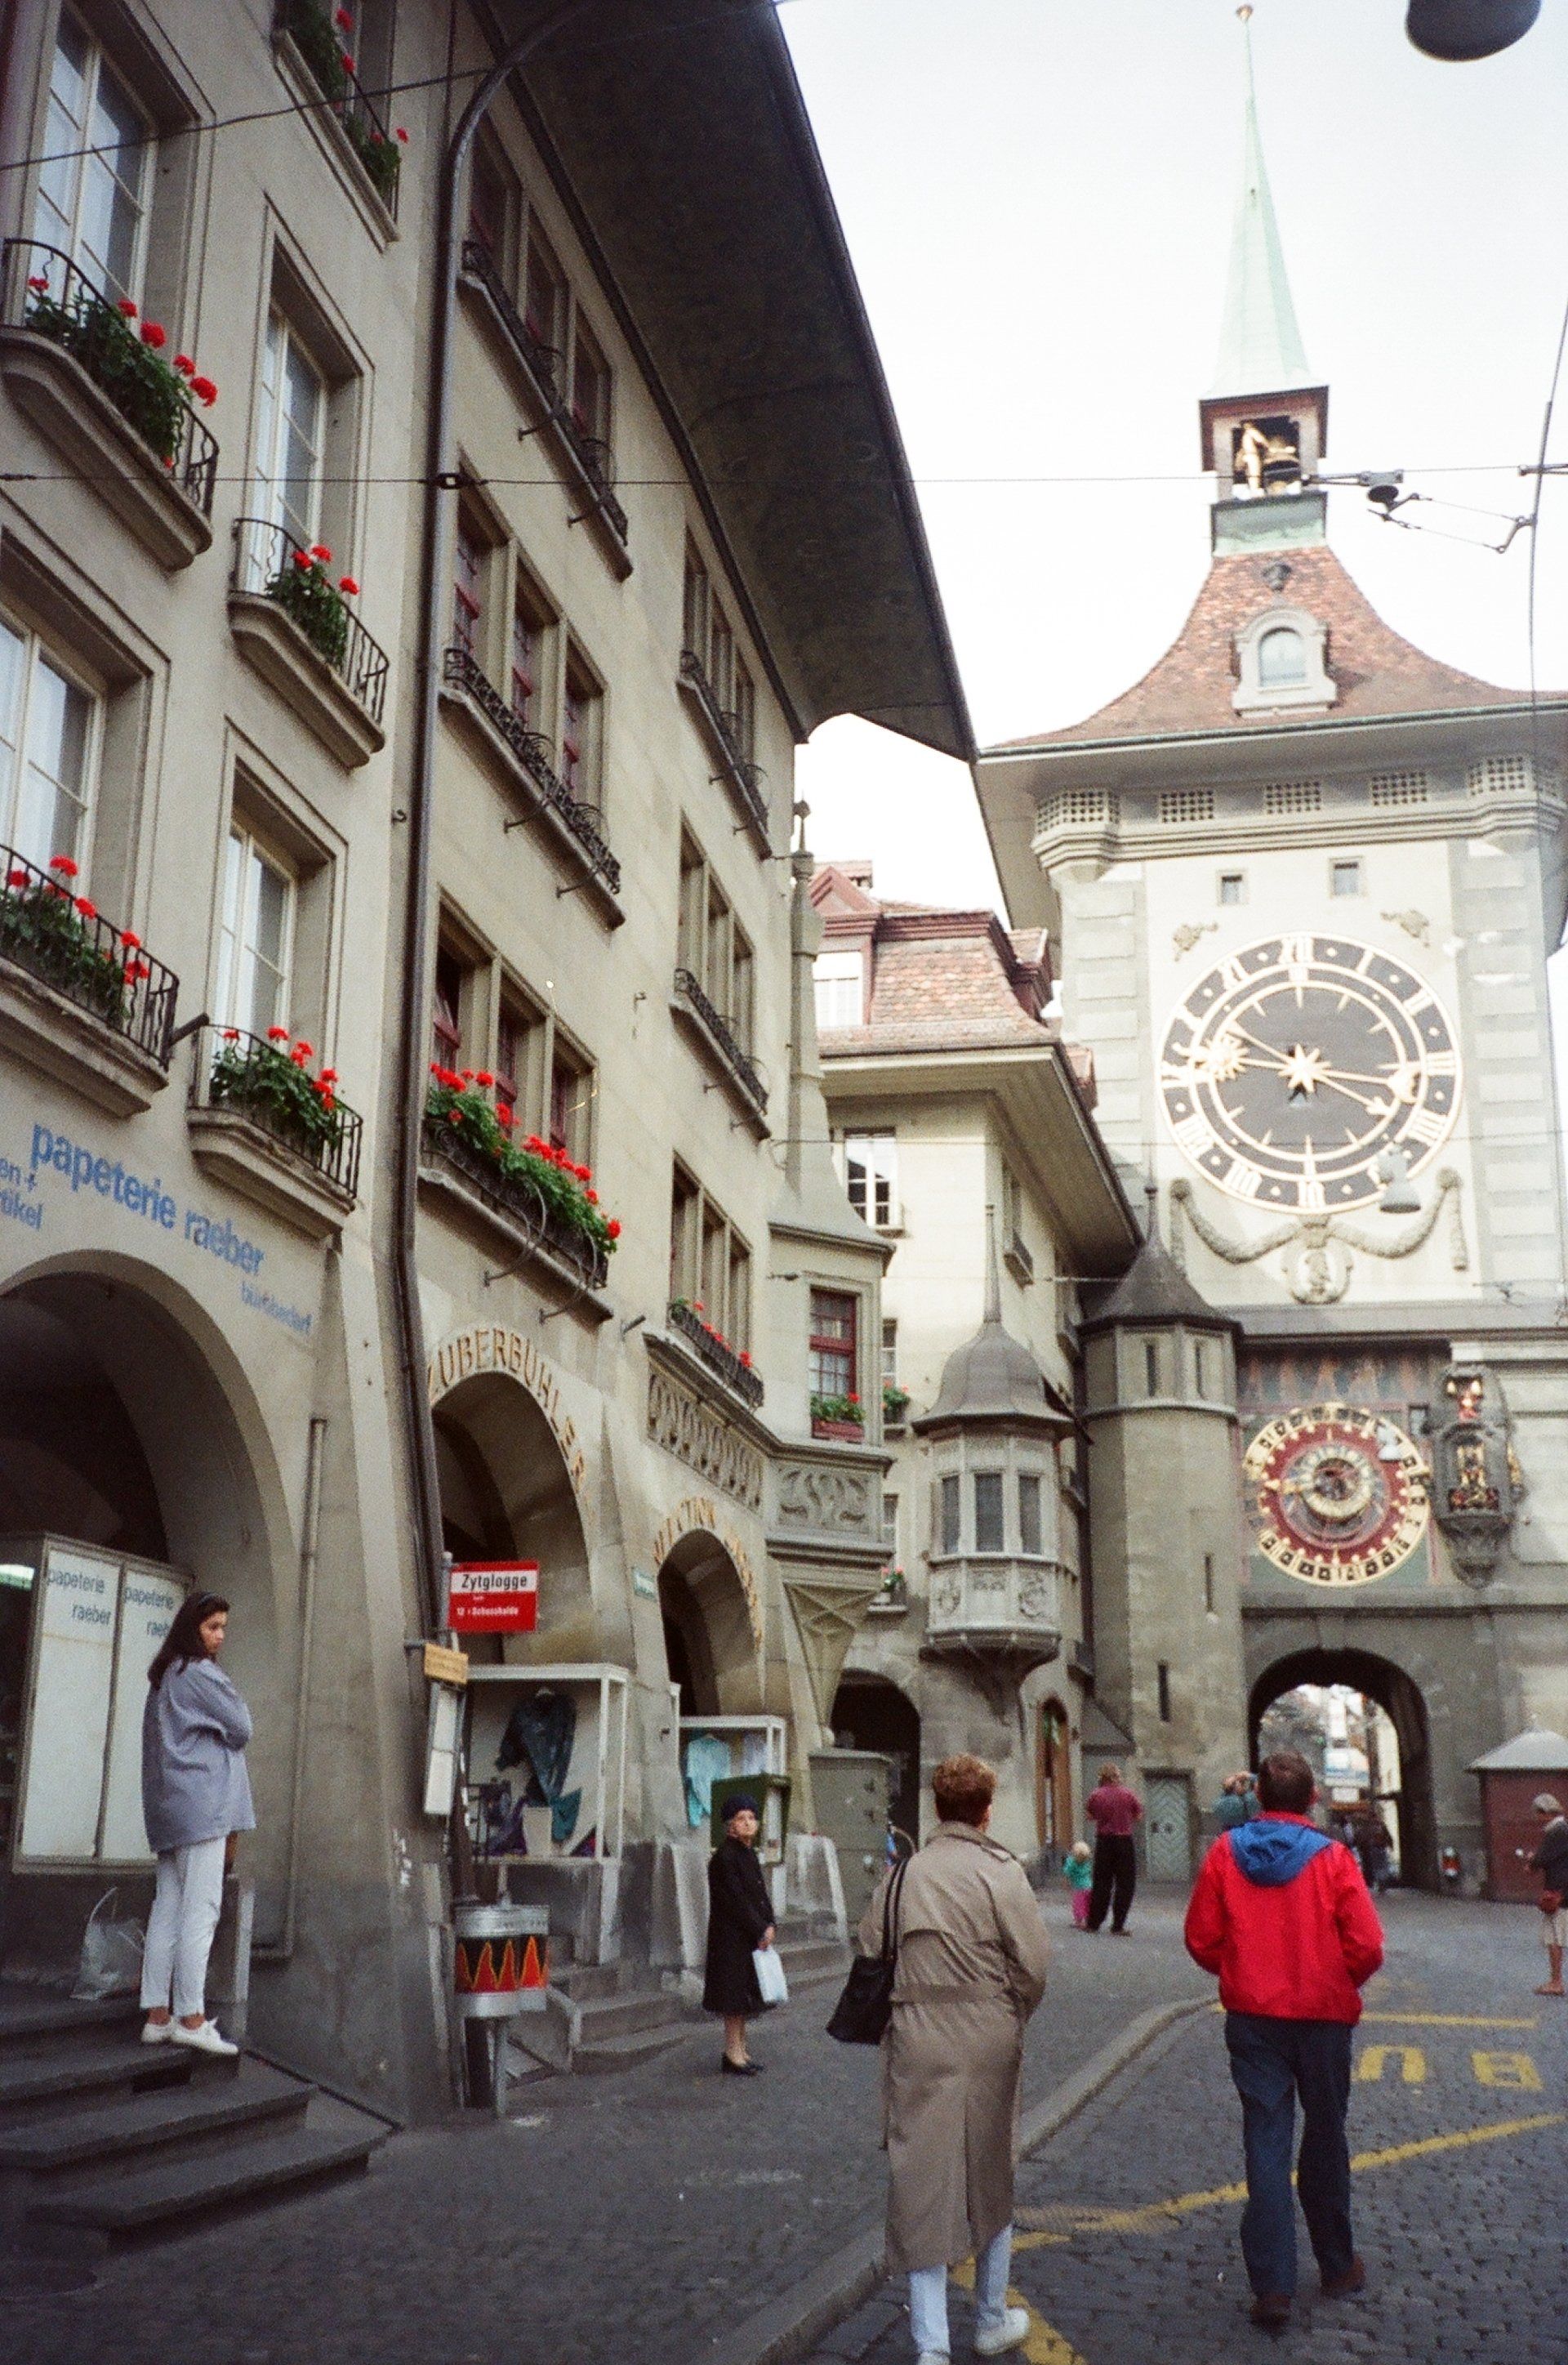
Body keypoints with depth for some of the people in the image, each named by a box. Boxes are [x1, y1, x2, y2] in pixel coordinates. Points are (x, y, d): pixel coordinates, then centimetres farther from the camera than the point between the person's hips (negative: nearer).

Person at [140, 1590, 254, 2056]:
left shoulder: (163, 1677, 19)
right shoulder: (200, 1673, -9)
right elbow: (240, 1729, -6)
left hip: (168, 1808, 9)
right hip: (202, 1800, -9)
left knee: (167, 1909, 6)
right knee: (200, 1909, -9)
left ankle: (157, 2015, 6)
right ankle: (190, 2017, -11)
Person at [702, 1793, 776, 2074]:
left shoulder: (749, 1853, 11)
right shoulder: (724, 1856, -16)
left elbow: (760, 1893, 13)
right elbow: (735, 1900, -18)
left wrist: (768, 1925, -2)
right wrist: (761, 1930, -14)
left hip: (754, 1935, 9)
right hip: (731, 1937, -9)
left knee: (744, 1998, 13)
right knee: (735, 1997, -4)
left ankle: (739, 2051, 20)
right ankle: (733, 2055, 3)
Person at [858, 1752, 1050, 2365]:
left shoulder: (900, 1874, 2)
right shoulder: (1001, 1871, -8)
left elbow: (871, 1954, 0)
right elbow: (1033, 1964, -10)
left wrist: (905, 2013, 12)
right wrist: (1012, 2015, 9)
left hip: (914, 2044, 1)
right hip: (988, 2041, -1)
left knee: (920, 2183, 5)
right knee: (991, 2177, 17)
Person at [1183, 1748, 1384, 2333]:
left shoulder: (1226, 1852, -6)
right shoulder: (1332, 1859, -12)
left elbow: (1201, 1939, -4)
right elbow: (1367, 1947, -14)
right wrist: (1342, 1982, 6)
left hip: (1252, 2018, 1)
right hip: (1324, 2019, -1)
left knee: (1266, 2145, 4)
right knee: (1324, 2145, 16)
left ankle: (1272, 2287, 0)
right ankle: (1337, 2267, 31)